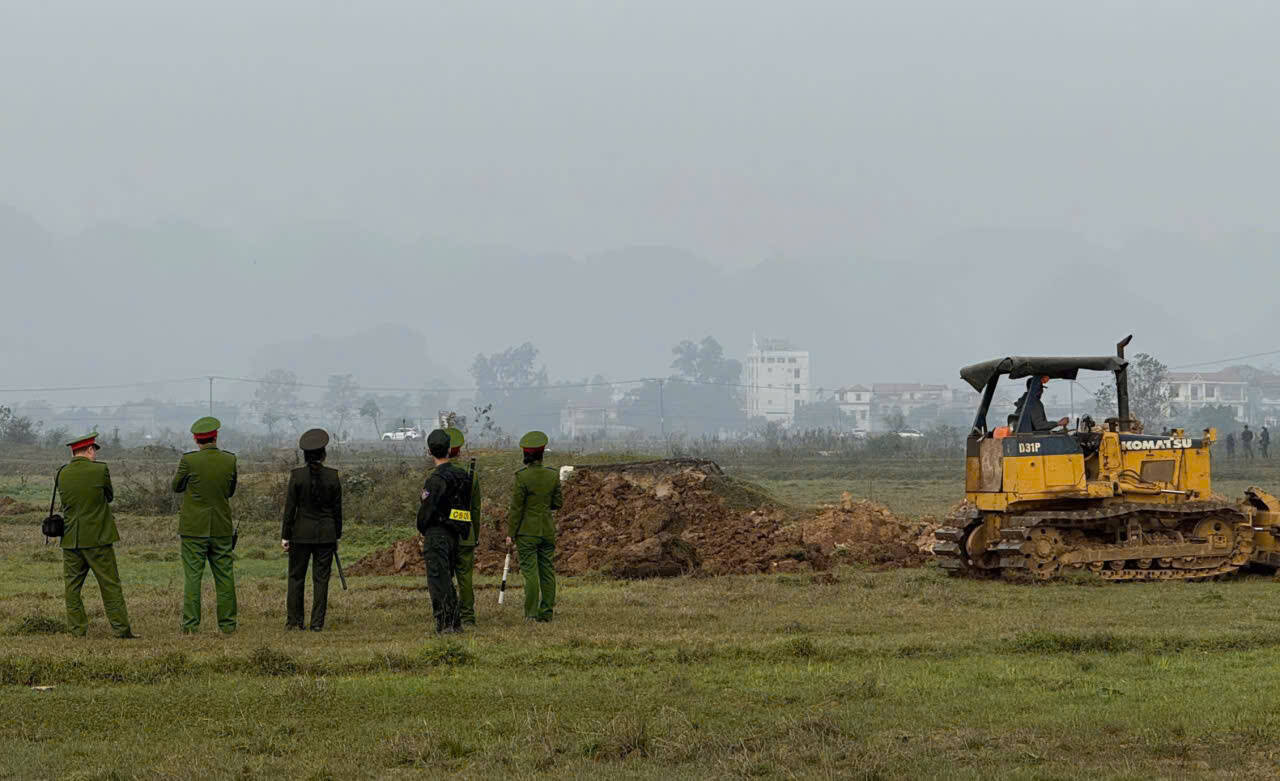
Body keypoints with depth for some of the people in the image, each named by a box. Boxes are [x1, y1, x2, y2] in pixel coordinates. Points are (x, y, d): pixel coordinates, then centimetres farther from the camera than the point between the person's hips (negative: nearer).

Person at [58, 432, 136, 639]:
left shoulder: (62, 474, 2)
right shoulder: (100, 470, -9)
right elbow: (109, 496, 5)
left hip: (71, 539, 3)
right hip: (97, 537, -3)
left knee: (72, 586, 9)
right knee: (110, 585, 2)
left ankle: (78, 630, 7)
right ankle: (121, 629, 2)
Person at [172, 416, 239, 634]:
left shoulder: (189, 461, -12)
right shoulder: (229, 460, -3)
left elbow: (176, 486, 2)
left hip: (194, 528, -3)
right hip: (221, 528, 3)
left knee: (192, 576, 1)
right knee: (224, 576, 10)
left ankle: (190, 624, -2)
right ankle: (227, 624, 12)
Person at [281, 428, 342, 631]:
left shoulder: (297, 475, -8)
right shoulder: (333, 476, -3)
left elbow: (290, 508, -5)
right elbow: (337, 509, 2)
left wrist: (285, 536, 1)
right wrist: (337, 536, 12)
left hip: (301, 533, -1)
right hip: (326, 534, 1)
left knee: (296, 577, 10)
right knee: (321, 579, 5)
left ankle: (294, 620, 11)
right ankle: (317, 622, 2)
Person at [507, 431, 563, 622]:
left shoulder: (522, 477, -14)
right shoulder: (553, 475, 0)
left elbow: (516, 508, -11)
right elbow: (558, 503, 7)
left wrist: (510, 533, -5)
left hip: (527, 531, -4)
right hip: (548, 531, 4)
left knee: (530, 572, -3)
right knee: (547, 571, 10)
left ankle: (531, 613, -6)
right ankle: (547, 612, 12)